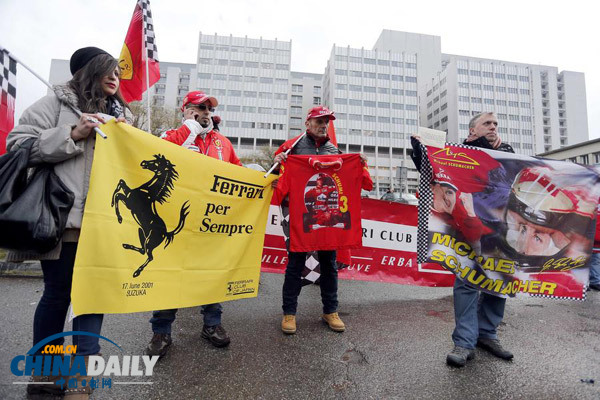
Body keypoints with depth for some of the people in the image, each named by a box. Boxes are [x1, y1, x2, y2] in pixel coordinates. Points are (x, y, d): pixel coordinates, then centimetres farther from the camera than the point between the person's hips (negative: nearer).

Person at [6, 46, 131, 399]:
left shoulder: (121, 115, 20)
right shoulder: (58, 102, 5)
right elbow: (18, 143, -2)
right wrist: (73, 135, -12)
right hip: (62, 215, -4)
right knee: (58, 293, 5)